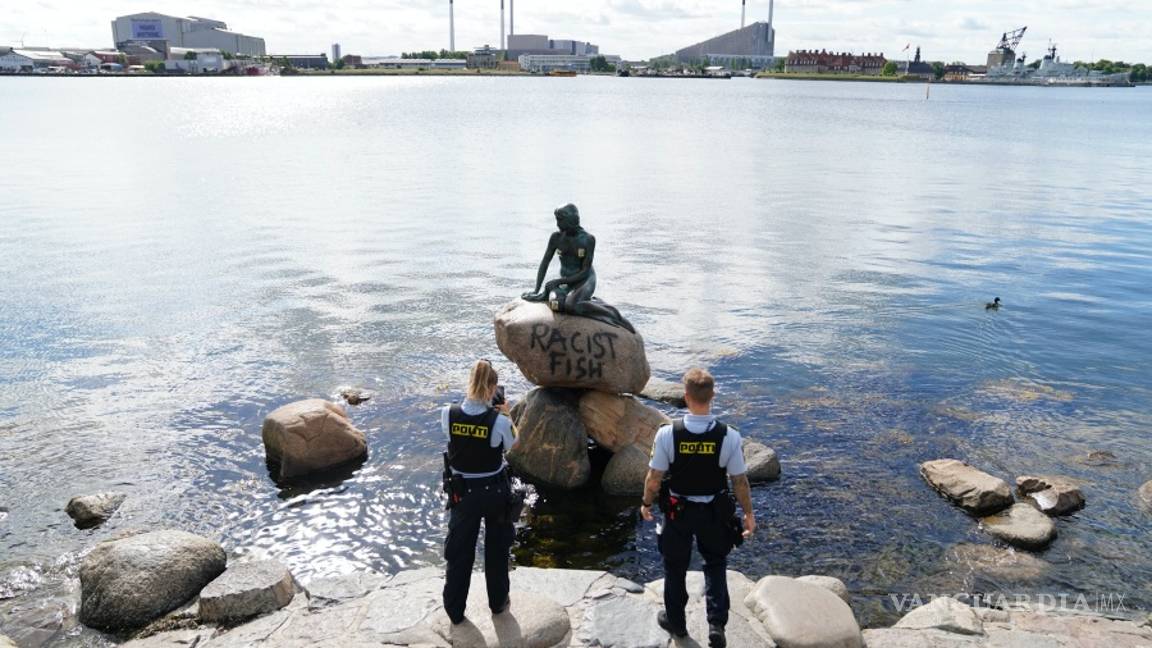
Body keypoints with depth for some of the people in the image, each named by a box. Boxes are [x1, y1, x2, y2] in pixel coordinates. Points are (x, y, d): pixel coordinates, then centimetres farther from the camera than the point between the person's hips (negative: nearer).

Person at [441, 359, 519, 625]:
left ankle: (454, 610, 30)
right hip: (495, 491, -2)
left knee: (459, 551, 19)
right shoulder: (499, 421, -23)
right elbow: (513, 444, -2)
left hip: (463, 492, 2)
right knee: (497, 549, 21)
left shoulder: (448, 414, -16)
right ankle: (498, 602, 37)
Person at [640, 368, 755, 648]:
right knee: (716, 564, 24)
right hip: (715, 512, 1)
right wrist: (749, 513, 6)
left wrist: (646, 503, 7)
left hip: (678, 510, 0)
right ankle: (716, 623, 14)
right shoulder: (729, 436, -20)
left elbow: (654, 478, -13)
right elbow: (740, 481, -11)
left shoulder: (667, 434, -22)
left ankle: (675, 621, 40)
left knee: (675, 567, 22)